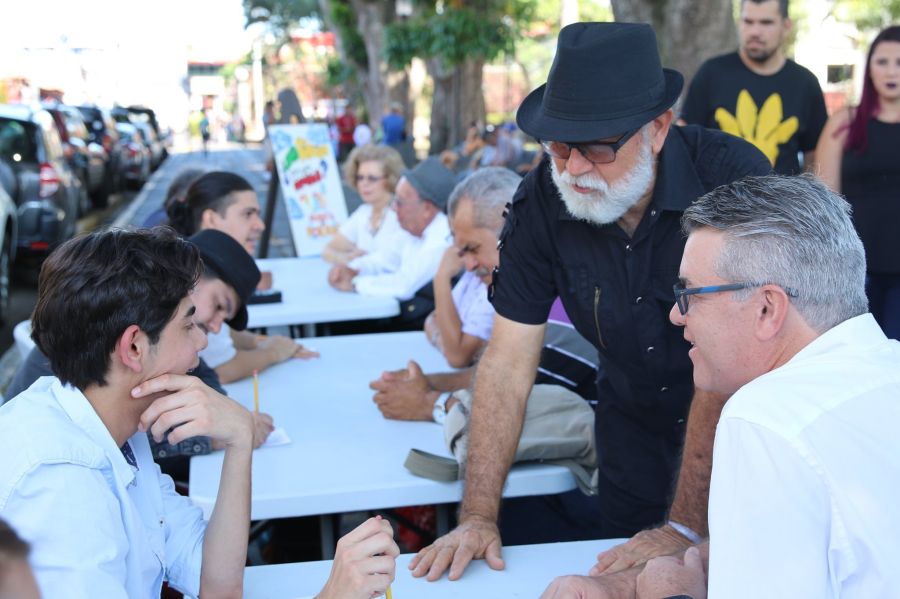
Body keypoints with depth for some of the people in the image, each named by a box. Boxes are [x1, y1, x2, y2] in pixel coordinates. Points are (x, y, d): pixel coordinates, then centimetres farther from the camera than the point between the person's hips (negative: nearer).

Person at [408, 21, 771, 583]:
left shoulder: (734, 179, -31)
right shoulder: (541, 200, -19)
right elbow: (509, 363, -16)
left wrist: (686, 528, -31)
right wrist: (479, 516, -21)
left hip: (742, 413, -3)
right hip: (634, 411, 3)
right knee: (617, 566, 14)